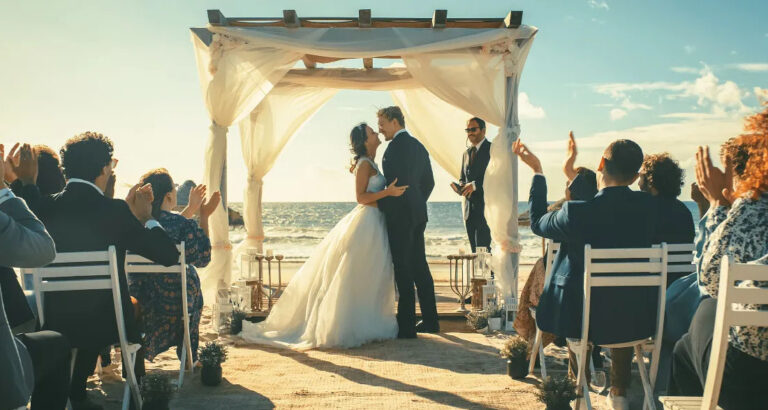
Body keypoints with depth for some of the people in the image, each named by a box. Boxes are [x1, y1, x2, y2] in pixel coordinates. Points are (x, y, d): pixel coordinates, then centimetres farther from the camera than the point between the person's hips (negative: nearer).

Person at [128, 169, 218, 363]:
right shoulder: (184, 225, -21)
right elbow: (202, 259, -5)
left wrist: (191, 209, 23)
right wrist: (204, 217, -2)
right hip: (174, 306, -4)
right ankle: (189, 360, 42)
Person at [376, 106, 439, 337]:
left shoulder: (396, 146, -12)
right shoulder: (418, 146, 15)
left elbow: (395, 183, -19)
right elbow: (429, 182, 18)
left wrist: (381, 205, -6)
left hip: (400, 215, -9)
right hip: (418, 214, 9)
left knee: (403, 269, -5)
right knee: (419, 266, 14)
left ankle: (407, 325, -1)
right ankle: (430, 320, 21)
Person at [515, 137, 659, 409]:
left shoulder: (577, 212, -22)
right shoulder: (648, 206, -9)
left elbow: (537, 223, -1)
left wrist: (537, 170, 7)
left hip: (583, 319, -3)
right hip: (638, 319, 3)